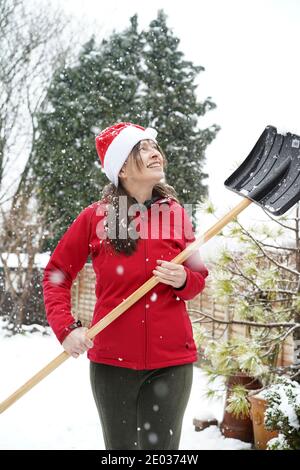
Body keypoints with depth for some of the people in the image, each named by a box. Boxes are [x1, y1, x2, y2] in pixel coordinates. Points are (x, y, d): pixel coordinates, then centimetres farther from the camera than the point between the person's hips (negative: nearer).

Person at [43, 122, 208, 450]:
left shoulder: (175, 213, 1)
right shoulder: (96, 217, -5)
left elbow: (198, 277, 11)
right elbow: (56, 274, 3)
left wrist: (184, 280, -12)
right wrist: (66, 328, -9)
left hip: (171, 360, 1)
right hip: (112, 360, -1)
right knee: (120, 447, 11)